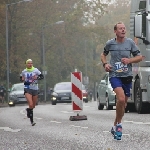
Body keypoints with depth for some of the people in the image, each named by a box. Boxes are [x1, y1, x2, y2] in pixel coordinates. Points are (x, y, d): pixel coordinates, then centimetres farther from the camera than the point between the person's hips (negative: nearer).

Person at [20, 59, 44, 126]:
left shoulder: (35, 70, -2)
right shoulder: (24, 72, 3)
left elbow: (42, 76, -1)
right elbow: (21, 78, 16)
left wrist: (37, 78, -20)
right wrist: (22, 79, -7)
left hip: (35, 89, 2)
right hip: (27, 89, -2)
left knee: (33, 106, 11)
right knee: (31, 105, -17)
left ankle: (28, 110, 47)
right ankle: (32, 121, -12)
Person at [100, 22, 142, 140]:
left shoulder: (130, 42, 2)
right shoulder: (110, 43, 2)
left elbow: (140, 57, 7)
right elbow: (103, 55, 20)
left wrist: (129, 60, -11)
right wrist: (105, 64, 1)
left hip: (127, 76, 3)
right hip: (114, 75, -3)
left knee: (123, 104, 11)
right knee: (121, 99, -25)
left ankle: (115, 126, 31)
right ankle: (118, 125, -6)